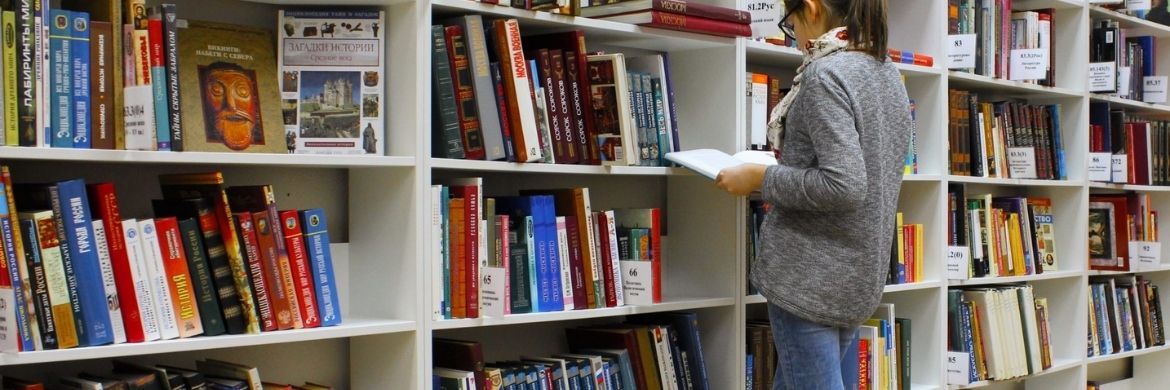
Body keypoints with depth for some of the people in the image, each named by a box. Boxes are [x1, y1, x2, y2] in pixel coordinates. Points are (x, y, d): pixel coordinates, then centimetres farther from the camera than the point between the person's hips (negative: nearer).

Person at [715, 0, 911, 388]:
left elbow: (843, 186, -25)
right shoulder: (889, 74, 10)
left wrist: (761, 177, -13)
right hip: (862, 272, 9)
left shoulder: (825, 73, -17)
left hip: (811, 273, -9)